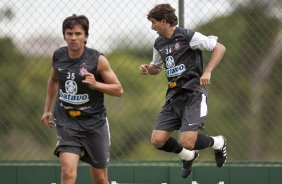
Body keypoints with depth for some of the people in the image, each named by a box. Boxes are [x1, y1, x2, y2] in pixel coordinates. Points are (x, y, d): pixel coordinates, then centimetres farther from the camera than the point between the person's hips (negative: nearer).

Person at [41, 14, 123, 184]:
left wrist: (95, 84, -24)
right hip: (66, 121, 1)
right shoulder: (58, 56, 0)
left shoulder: (98, 60, -11)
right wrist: (48, 109, 23)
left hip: (94, 121, -1)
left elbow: (118, 90, -7)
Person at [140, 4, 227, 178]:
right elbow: (157, 67, 30)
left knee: (186, 142, -20)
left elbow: (220, 48, -10)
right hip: (174, 97, 7)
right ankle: (188, 155, 25)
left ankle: (218, 142, 13)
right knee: (157, 140, -5)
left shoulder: (188, 36, -10)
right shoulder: (159, 44, 12)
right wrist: (148, 69, 6)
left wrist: (207, 72, -21)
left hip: (194, 94, -7)